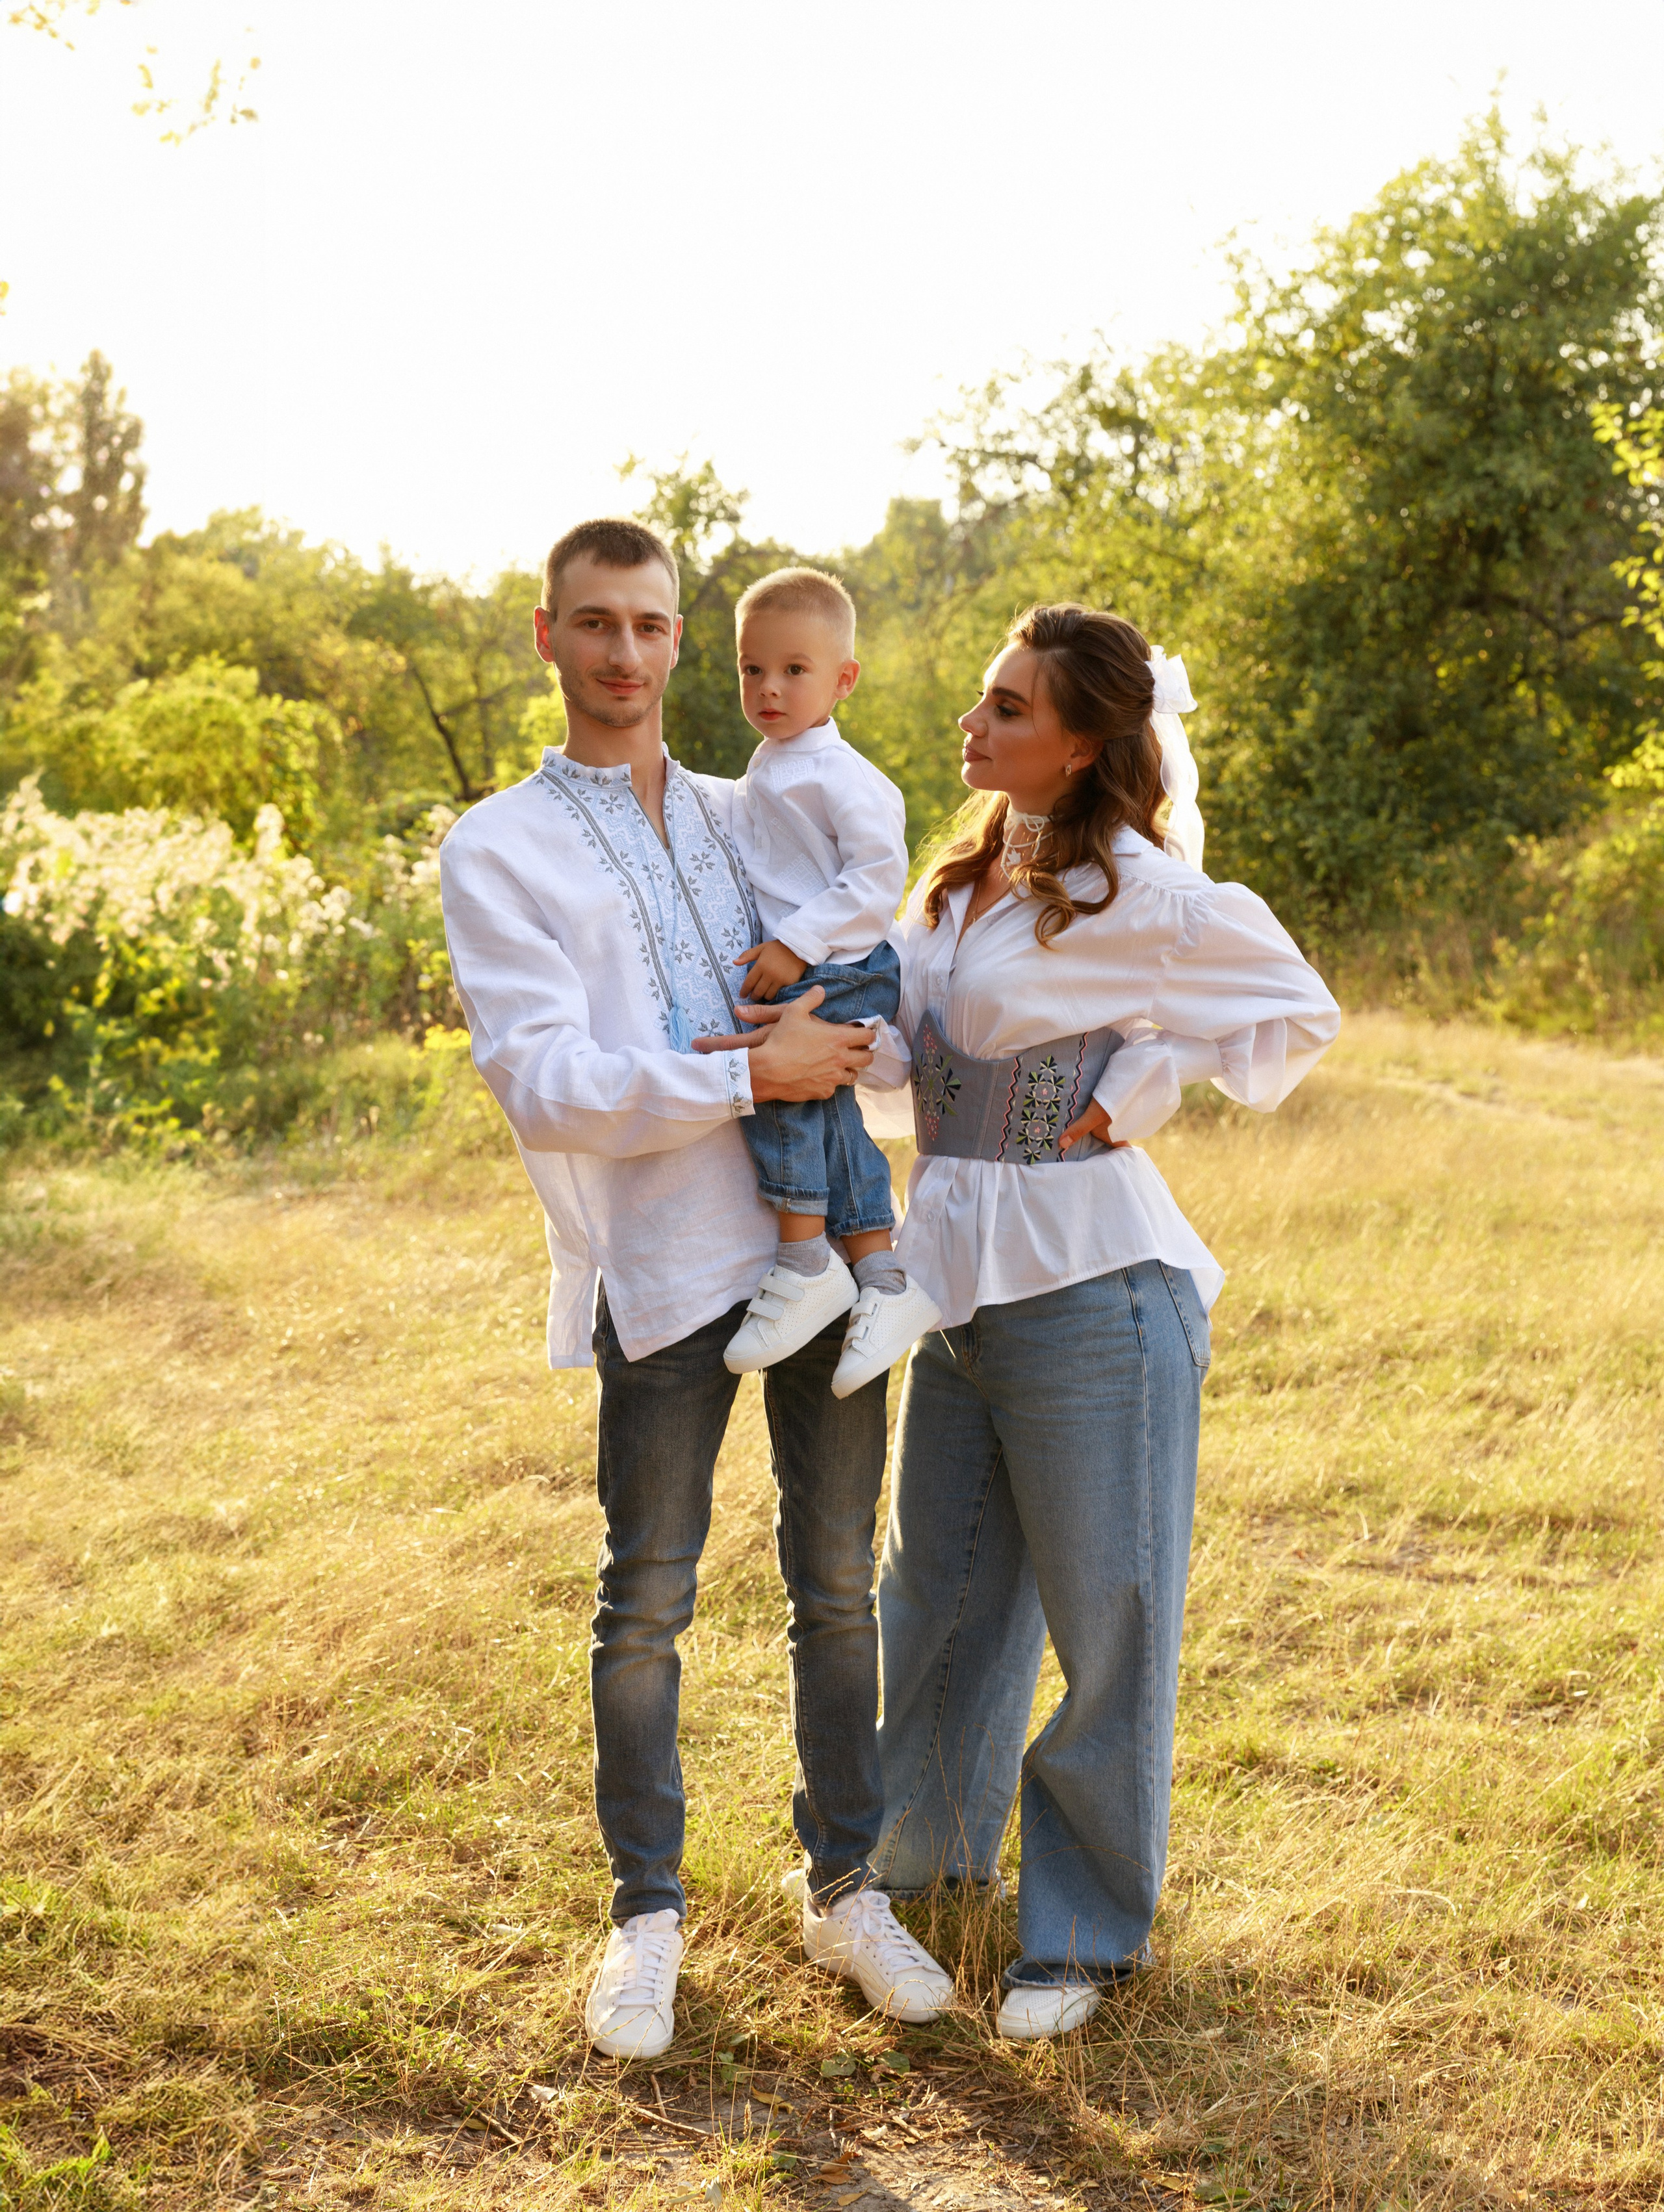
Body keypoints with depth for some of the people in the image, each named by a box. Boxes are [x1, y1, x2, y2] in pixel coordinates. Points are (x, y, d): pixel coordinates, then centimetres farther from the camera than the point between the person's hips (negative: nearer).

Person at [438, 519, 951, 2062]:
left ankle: (846, 1891, 24)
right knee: (646, 1604, 4)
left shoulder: (750, 817, 16)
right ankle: (646, 1917, 20)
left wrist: (843, 1024, 4)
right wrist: (749, 1074, -15)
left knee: (837, 1584, 10)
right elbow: (540, 1084, -12)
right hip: (660, 1267, -4)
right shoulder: (497, 850, 0)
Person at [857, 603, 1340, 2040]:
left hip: (1089, 1287, -8)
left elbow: (1299, 1013, -6)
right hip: (957, 1276, 8)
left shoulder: (1137, 894, -13)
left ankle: (1088, 1928, 21)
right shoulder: (966, 879, 9)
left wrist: (1144, 1090, -11)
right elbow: (910, 1045, 9)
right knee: (940, 1586, 21)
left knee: (1105, 1619, 5)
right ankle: (925, 1846, 43)